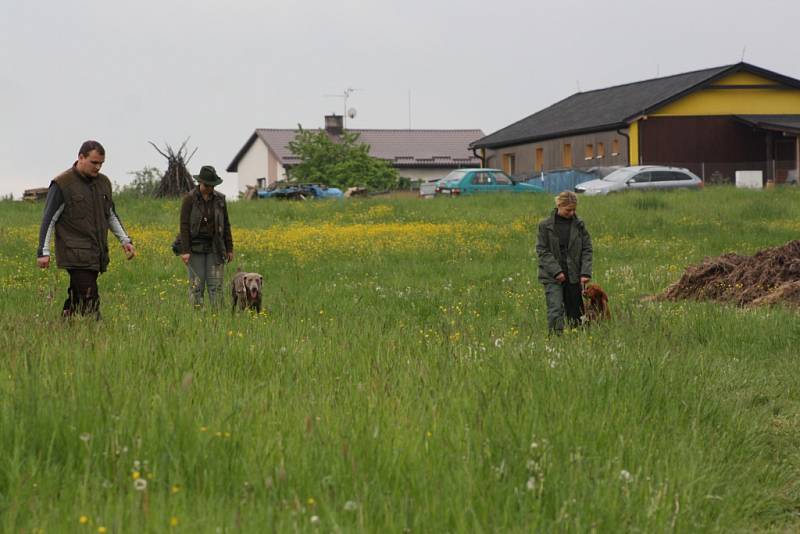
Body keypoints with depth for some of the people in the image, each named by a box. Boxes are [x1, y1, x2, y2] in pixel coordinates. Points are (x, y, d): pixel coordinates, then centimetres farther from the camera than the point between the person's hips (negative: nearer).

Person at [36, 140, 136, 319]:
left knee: (76, 300, 7)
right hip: (76, 255, -6)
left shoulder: (103, 182, 13)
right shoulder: (62, 184, -6)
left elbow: (111, 215, 25)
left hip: (96, 255, 6)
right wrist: (43, 252, -10)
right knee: (90, 301, -14)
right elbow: (49, 219, -5)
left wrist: (125, 240, 15)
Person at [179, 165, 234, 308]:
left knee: (216, 284, 0)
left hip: (215, 247, 3)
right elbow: (184, 225, -8)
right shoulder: (189, 198, -6)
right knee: (196, 285, -1)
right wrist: (185, 251, -13)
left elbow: (226, 225, 11)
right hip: (195, 247, -3)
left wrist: (229, 249, 10)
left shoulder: (220, 198, 5)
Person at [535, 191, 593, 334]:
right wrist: (556, 271, -15)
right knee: (555, 310, -14)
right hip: (553, 276, -3)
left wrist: (585, 273, -9)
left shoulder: (579, 225, 6)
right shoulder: (545, 226, -1)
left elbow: (587, 250, 4)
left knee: (575, 312, 6)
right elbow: (542, 251, -4)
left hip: (574, 276, 3)